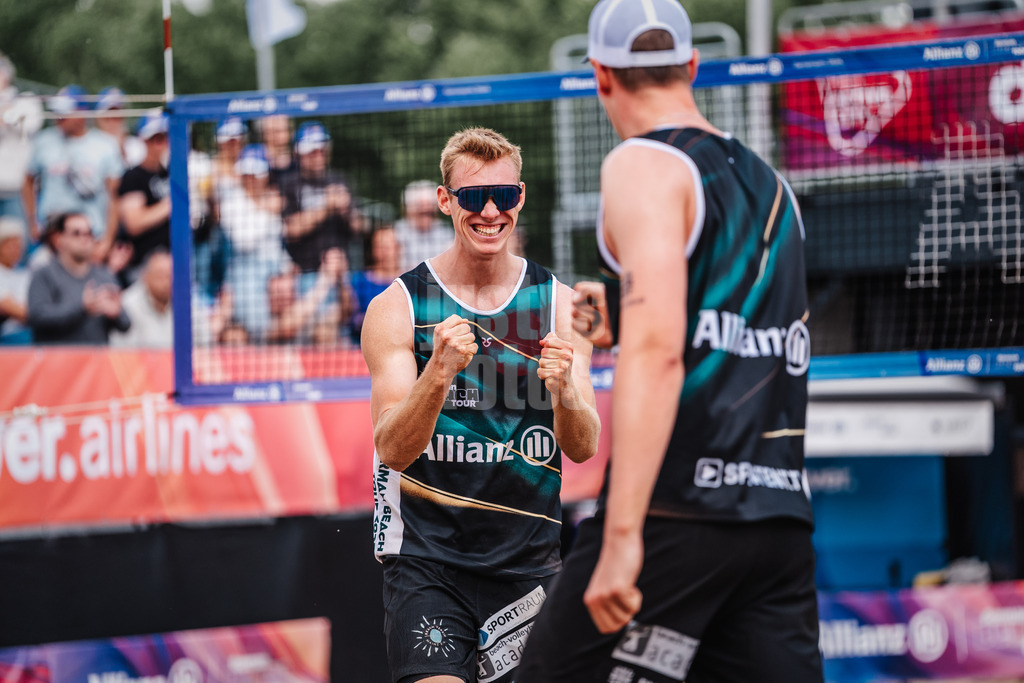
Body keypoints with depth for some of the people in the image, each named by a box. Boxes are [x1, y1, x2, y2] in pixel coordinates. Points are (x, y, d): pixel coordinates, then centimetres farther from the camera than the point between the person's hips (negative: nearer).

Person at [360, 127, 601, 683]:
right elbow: (391, 450, -11)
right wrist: (438, 372, -28)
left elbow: (583, 448, -2)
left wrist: (565, 392, -23)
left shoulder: (557, 303, 3)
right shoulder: (397, 307, -3)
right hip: (426, 557, -3)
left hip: (530, 555, 3)